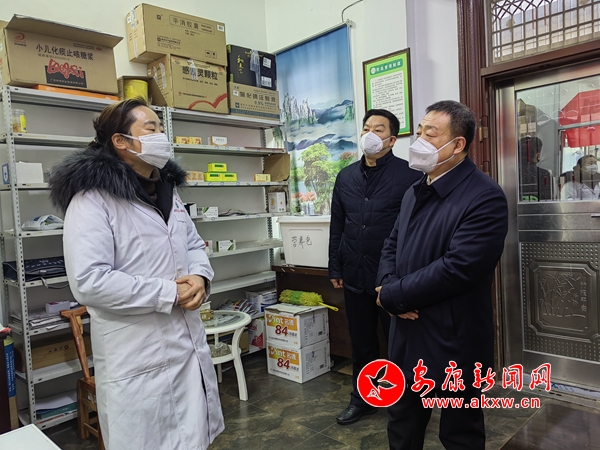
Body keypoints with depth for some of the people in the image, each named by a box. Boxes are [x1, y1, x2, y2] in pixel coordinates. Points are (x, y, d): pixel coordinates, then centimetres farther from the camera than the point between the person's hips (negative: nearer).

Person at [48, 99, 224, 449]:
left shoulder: (167, 190, 13)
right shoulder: (93, 198, -14)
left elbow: (194, 244, 17)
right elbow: (89, 282, -22)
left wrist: (200, 276, -6)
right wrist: (168, 294, -19)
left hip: (188, 342, 7)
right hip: (137, 357, -7)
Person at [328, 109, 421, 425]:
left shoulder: (409, 175, -8)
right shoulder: (346, 176, 8)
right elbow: (337, 226, 11)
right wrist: (335, 269, 10)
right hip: (355, 276, 5)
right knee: (361, 342, 17)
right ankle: (362, 399, 36)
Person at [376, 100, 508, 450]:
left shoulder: (485, 197, -17)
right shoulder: (416, 192, 11)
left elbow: (456, 268, -25)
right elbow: (392, 246, 11)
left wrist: (392, 296, -16)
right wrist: (390, 288, -10)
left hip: (453, 342, -7)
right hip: (408, 333, 8)